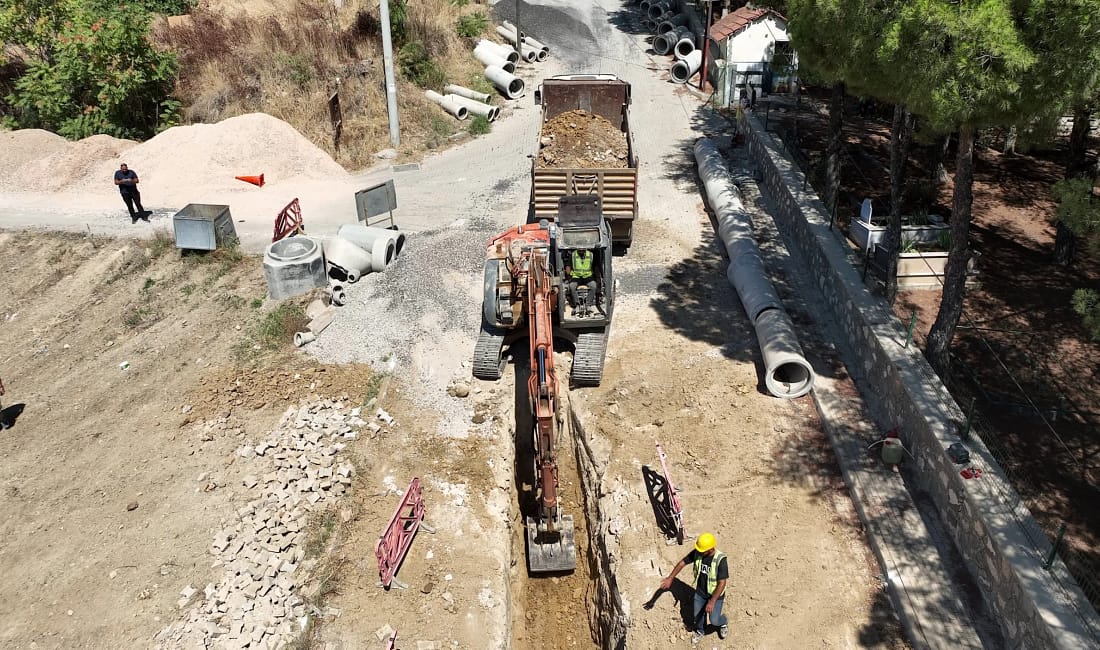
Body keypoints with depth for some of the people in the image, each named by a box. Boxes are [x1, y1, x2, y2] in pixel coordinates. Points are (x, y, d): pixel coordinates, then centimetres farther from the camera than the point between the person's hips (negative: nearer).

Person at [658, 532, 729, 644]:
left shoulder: (720, 560, -35)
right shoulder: (697, 553, -21)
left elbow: (722, 583, -29)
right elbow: (682, 562, -8)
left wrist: (712, 601, -29)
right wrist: (670, 578, -11)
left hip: (715, 594, -4)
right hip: (700, 592, 4)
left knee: (714, 620, 6)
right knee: (698, 614, 20)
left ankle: (723, 623, 42)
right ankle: (700, 631, 50)